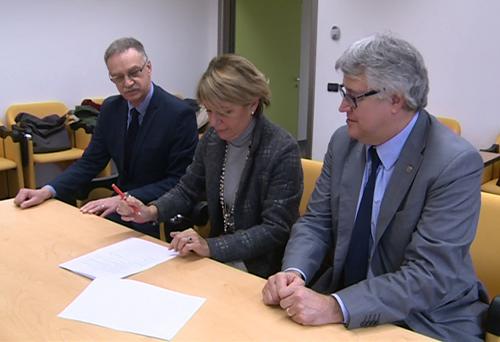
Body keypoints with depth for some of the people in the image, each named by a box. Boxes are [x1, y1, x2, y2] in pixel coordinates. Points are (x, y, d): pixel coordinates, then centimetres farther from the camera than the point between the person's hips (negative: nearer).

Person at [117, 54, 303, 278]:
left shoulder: (282, 151, -18)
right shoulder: (212, 138, -1)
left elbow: (276, 230, -19)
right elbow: (187, 190, 12)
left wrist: (211, 246, -27)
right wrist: (151, 212, -7)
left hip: (263, 272, -6)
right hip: (218, 261, 6)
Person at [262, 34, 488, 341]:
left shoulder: (456, 164, -19)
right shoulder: (343, 142, -1)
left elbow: (430, 275, -22)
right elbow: (316, 222, 3)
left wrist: (336, 308, -30)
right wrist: (293, 273, -16)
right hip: (343, 292, 5)